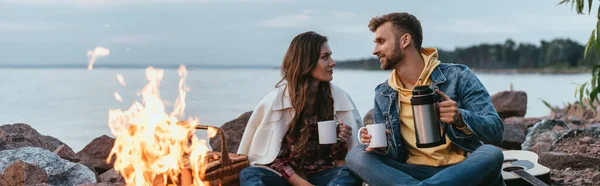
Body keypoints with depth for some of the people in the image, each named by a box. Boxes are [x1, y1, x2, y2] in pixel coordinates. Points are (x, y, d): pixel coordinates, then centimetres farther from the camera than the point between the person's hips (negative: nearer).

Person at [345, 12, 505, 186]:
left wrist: (461, 118, -25)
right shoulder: (383, 95, 9)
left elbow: (496, 130, -5)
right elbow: (394, 155, 11)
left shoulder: (456, 76, -2)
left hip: (462, 170, -2)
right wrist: (383, 148, -13)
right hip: (414, 172, 2)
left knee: (491, 154, -34)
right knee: (356, 155, -20)